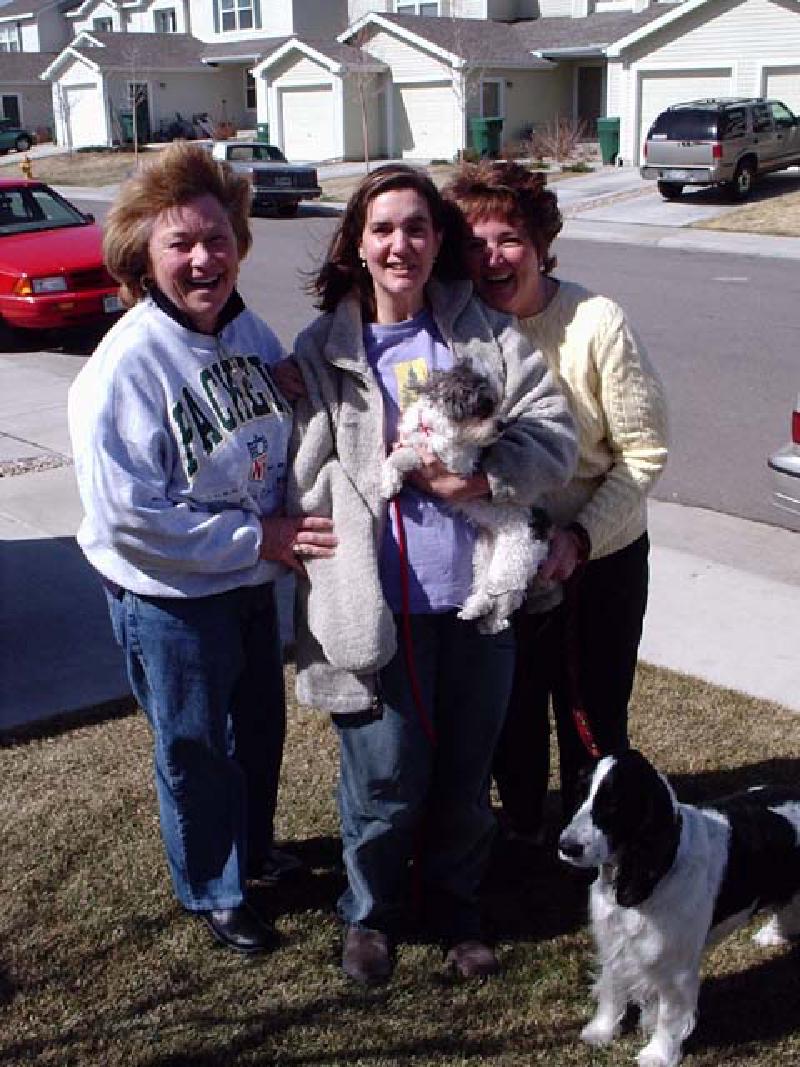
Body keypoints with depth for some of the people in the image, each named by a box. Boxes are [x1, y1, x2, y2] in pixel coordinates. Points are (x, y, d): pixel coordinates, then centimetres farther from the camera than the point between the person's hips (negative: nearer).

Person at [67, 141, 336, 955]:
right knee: (196, 749, 13)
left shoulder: (249, 331, -3)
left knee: (261, 724, 24)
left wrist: (290, 524, -6)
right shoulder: (128, 363, -25)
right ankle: (214, 892, 38)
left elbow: (280, 442, 12)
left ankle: (255, 847, 52)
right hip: (168, 597, -6)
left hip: (251, 579, 7)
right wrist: (258, 538, -23)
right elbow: (125, 514, -27)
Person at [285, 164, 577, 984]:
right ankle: (369, 912, 35)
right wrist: (404, 469, -14)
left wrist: (481, 477, -17)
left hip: (478, 594, 2)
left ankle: (452, 906, 42)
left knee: (466, 774, 16)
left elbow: (553, 434, -2)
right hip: (378, 602, -2)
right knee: (387, 781, 6)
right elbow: (308, 483, -4)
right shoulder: (322, 349, -1)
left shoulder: (487, 333, 3)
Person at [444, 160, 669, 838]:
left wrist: (582, 535, -22)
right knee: (511, 712, 20)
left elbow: (645, 450, -14)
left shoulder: (596, 324, -19)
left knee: (593, 722, 10)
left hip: (599, 558, -3)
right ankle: (522, 829, 46)